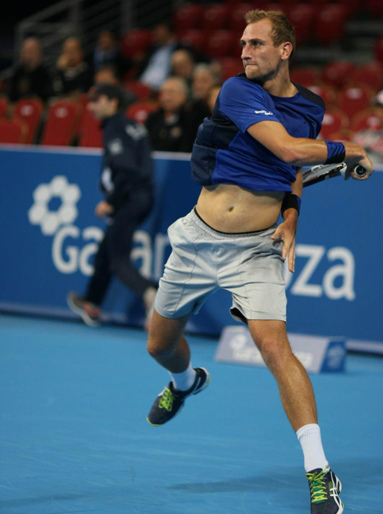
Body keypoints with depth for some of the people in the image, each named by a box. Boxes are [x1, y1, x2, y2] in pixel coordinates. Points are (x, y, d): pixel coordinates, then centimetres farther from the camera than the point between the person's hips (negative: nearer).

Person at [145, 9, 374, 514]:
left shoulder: (310, 108, 3)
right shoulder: (237, 91, -11)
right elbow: (287, 149, -24)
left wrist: (290, 218, 4)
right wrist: (346, 150, -10)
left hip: (256, 249, 0)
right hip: (199, 240, 0)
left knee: (274, 346, -19)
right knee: (160, 346, 15)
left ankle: (319, 472, -20)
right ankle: (187, 380, 54)